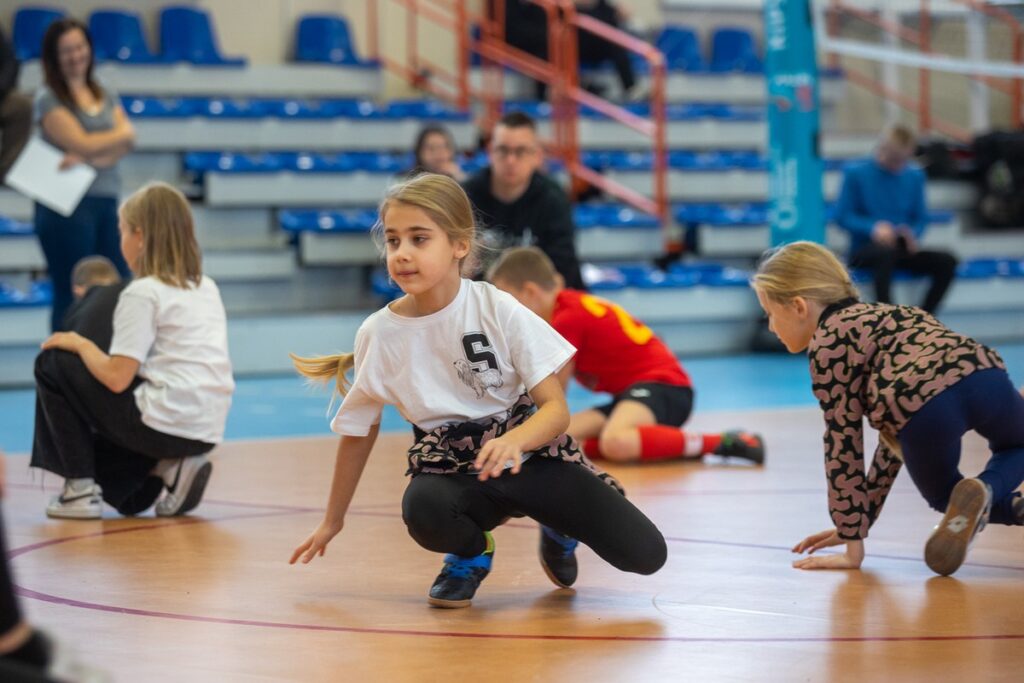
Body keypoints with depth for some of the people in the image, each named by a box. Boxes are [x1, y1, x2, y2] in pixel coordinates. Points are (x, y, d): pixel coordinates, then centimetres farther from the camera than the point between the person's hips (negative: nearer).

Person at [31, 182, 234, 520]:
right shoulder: (206, 287, 14)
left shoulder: (143, 293, -10)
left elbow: (116, 378, -15)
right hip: (207, 431, 8)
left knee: (52, 364, 6)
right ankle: (167, 467, 6)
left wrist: (81, 344, 3)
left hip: (167, 423, -8)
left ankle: (82, 489, 3)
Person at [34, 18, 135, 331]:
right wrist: (120, 134, 5)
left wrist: (89, 158, -14)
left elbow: (126, 143, 3)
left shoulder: (106, 95, 16)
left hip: (107, 201, 6)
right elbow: (81, 143, -12)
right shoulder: (49, 99, -2)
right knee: (72, 296, -4)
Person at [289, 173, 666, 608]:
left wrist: (513, 441, -35)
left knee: (644, 554, -15)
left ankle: (557, 527, 20)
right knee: (423, 511, -38)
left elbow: (556, 408, -12)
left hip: (529, 453, 0)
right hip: (450, 470, 0)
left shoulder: (499, 311, -12)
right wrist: (332, 522, 17)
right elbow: (359, 432, 8)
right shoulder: (379, 334, -7)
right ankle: (471, 552, 1)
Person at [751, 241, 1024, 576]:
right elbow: (894, 431, 41)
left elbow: (843, 442, 11)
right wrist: (857, 523, 45)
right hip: (986, 375, 5)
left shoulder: (827, 342, 14)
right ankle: (988, 489, 6)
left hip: (927, 404, -5)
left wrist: (852, 544, 16)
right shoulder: (884, 316, 38)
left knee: (945, 497, 31)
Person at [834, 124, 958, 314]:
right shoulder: (856, 173, 0)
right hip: (865, 248, -4)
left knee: (946, 261, -20)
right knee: (886, 253, -40)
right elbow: (842, 216, -4)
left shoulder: (914, 176, 12)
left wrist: (913, 235, -12)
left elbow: (920, 218, 12)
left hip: (901, 248, 4)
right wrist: (873, 228, -22)